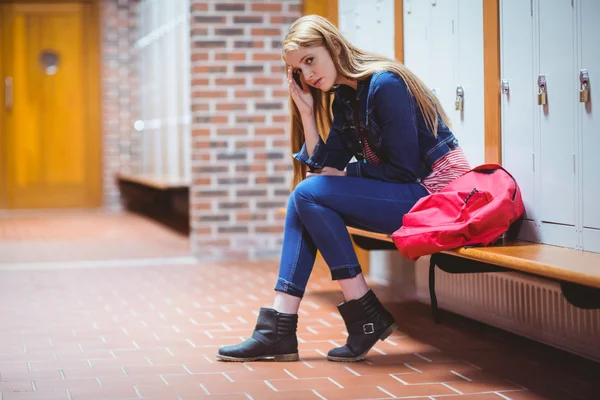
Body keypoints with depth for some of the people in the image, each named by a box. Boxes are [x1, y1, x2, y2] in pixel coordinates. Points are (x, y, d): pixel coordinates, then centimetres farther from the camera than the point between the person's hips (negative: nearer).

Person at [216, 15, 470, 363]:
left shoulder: (385, 84, -15)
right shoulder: (343, 99, 12)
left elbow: (403, 169, -18)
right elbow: (323, 166, 6)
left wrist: (343, 173, -7)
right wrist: (307, 111, -1)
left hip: (436, 193, -9)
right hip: (408, 197, 9)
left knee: (309, 195, -15)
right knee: (304, 198, -1)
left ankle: (368, 316, -11)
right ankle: (279, 329, -6)